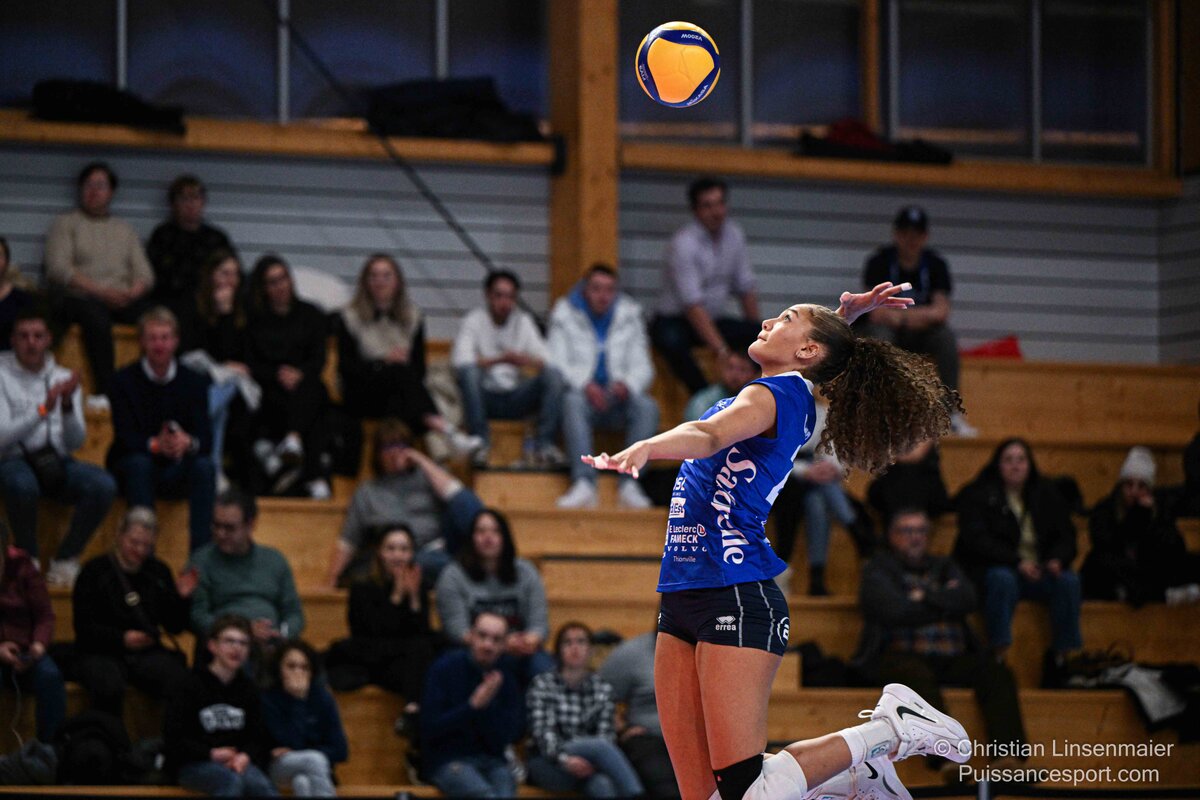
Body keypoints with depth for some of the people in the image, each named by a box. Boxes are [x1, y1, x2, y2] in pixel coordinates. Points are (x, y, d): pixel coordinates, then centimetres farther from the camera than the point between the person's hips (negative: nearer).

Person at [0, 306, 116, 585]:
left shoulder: (64, 378, 11)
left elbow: (75, 442, 1)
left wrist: (67, 405, -17)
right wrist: (44, 409, -22)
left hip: (56, 462, 4)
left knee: (104, 486, -27)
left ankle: (65, 559, -9)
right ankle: (28, 560, -15)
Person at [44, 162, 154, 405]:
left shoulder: (125, 229, 27)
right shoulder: (65, 224, 14)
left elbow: (144, 274, 16)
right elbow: (58, 269, -2)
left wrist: (132, 293, -9)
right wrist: (101, 292, -13)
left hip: (124, 300, 4)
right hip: (82, 298, -3)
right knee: (97, 318, -40)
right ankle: (105, 390, -45)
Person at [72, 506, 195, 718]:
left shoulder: (159, 572, 16)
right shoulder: (95, 571, 4)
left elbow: (174, 627, 16)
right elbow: (83, 627, -2)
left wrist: (182, 598, -3)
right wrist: (121, 638, -15)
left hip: (148, 651, 3)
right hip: (101, 652, -3)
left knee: (181, 684, -28)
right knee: (109, 689, -37)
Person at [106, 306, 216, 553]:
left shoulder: (195, 382, 3)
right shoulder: (124, 380, -3)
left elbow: (206, 438, -7)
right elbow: (125, 437, -14)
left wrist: (188, 443, -33)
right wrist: (155, 445, -36)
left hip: (177, 472, 2)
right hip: (130, 468, -2)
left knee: (204, 466, -29)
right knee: (139, 463, -35)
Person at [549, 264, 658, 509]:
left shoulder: (628, 316, 11)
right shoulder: (566, 314, 5)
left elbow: (642, 367, 7)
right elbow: (557, 363, -4)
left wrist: (627, 385, -17)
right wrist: (585, 385, -23)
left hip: (618, 397, 2)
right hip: (583, 393, -2)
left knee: (647, 407, -29)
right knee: (573, 402, -37)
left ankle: (629, 484, -35)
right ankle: (584, 483, -48)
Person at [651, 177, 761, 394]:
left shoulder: (734, 235, 2)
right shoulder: (684, 243, -20)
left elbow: (745, 289, 9)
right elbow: (693, 307, -26)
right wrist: (720, 350, -33)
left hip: (714, 320, 6)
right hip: (674, 321, -6)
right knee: (672, 341, -42)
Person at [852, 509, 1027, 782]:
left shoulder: (944, 567, 24)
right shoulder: (878, 570, 10)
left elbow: (967, 600, 4)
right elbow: (896, 611, -9)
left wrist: (926, 597, -4)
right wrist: (945, 603, 3)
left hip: (951, 659, 5)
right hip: (899, 655, -5)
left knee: (997, 674, -22)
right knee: (919, 675, -38)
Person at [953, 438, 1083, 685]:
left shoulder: (1047, 495, 13)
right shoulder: (977, 495, 1)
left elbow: (1066, 537, 10)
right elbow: (977, 540, -11)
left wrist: (1057, 560, -15)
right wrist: (1017, 562, -23)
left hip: (1039, 571, 4)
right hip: (989, 570, -4)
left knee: (1068, 581, -26)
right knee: (1002, 579, -38)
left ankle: (1062, 657, -21)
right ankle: (998, 658, -38)